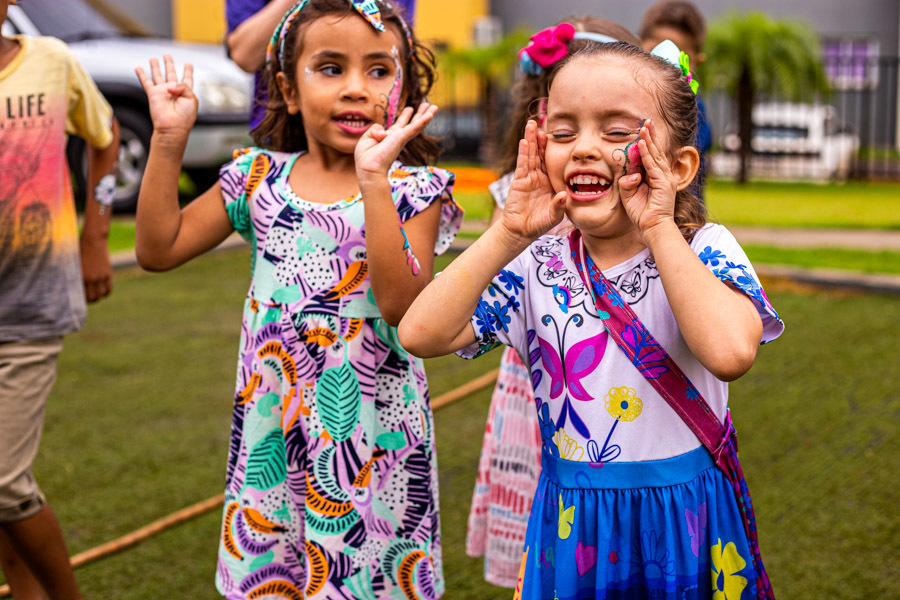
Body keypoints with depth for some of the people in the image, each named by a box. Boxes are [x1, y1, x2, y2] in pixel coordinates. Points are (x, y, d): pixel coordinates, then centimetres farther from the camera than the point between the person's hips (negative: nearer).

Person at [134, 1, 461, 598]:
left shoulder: (411, 189, -7)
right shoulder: (260, 178, 4)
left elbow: (401, 302, -22)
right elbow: (159, 249, 6)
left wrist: (374, 179, -26)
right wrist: (169, 141, -2)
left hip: (371, 430, -3)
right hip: (274, 424, 3)